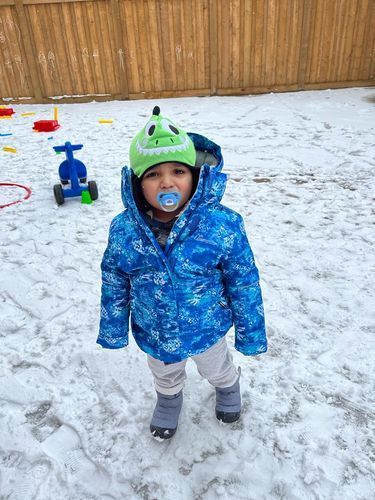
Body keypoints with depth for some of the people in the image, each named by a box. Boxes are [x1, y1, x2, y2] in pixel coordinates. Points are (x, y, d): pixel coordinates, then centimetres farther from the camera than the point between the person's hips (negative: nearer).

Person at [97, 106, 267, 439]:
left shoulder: (222, 225, -29)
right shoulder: (123, 230, -21)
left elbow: (244, 282, -17)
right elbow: (114, 284, -6)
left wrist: (251, 333, -7)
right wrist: (113, 331, 4)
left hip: (207, 328, -1)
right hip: (154, 335, 2)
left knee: (216, 369, 32)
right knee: (165, 377, 33)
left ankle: (228, 386, 68)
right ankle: (169, 400, 68)